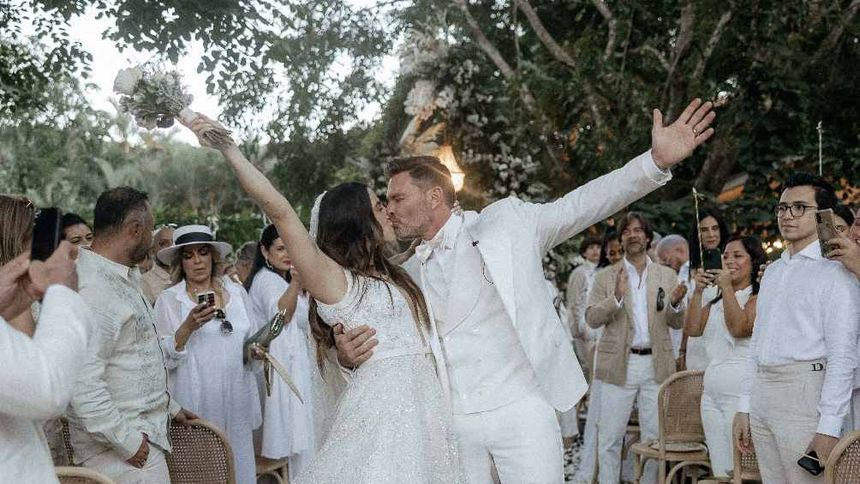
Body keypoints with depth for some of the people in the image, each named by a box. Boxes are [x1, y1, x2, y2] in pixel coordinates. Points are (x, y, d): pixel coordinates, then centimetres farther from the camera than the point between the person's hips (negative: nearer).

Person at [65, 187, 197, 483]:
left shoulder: (122, 278, 11)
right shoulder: (94, 289, -21)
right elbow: (83, 383, -28)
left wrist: (169, 406, 23)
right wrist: (127, 442, -21)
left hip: (142, 433, 9)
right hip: (119, 447, -9)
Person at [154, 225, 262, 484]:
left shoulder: (237, 292, 10)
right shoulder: (168, 299, 0)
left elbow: (252, 341, 20)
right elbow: (163, 358, -6)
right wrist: (188, 327, -20)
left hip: (236, 399, 3)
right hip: (194, 404, -3)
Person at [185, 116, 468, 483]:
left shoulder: (389, 275, 17)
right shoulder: (331, 278, -6)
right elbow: (280, 211, -15)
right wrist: (228, 149, -20)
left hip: (424, 405, 8)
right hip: (382, 403, -7)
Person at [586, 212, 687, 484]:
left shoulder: (667, 276, 10)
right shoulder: (606, 278, 5)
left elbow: (678, 323, 9)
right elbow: (591, 319, -4)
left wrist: (676, 304, -13)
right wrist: (616, 297, -20)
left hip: (656, 364, 2)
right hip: (619, 365, -1)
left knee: (654, 437, 8)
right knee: (610, 438, 1)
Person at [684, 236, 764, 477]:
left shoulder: (758, 296, -4)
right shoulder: (716, 301, 18)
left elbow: (739, 328, -19)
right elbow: (692, 329, 7)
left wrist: (727, 287, -16)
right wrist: (698, 290, 0)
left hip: (741, 393, -7)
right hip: (711, 393, 7)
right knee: (720, 472, 10)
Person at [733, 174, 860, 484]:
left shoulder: (835, 272, -7)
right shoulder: (773, 272, 18)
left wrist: (828, 427, -19)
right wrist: (744, 407, 15)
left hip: (804, 391, -7)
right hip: (761, 394, 7)